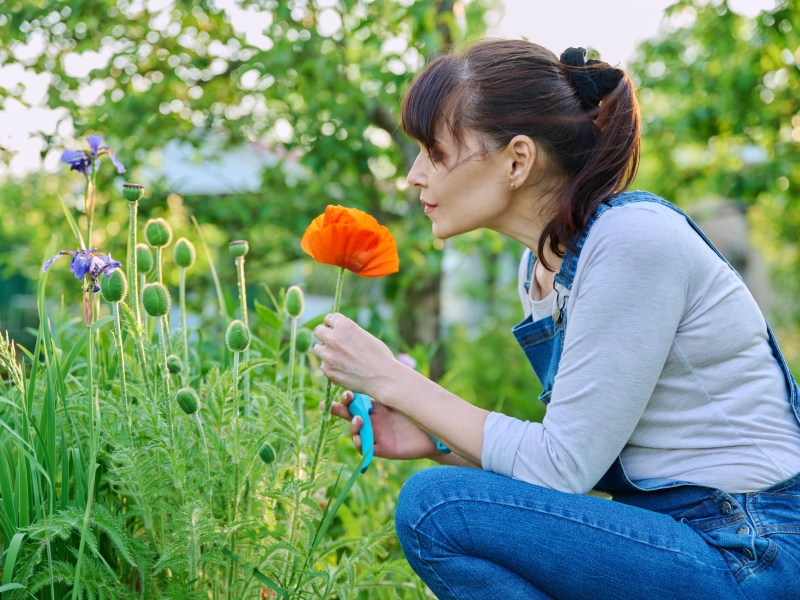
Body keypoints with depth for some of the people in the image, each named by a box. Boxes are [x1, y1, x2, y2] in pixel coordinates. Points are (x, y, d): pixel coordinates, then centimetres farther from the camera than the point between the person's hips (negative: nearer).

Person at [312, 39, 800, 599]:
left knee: (437, 506, -19)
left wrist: (394, 380, -14)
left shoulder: (634, 241, -21)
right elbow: (588, 453, 10)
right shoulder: (543, 263, 7)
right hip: (670, 531, 9)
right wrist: (435, 440, -1)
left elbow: (563, 466, -20)